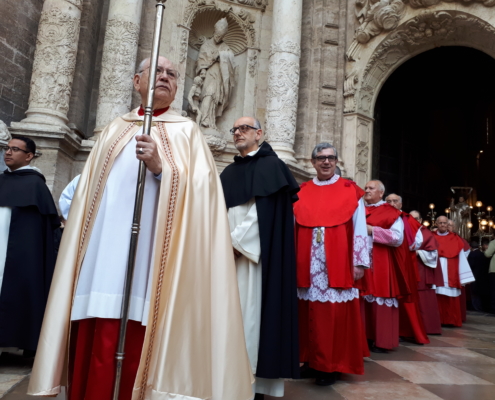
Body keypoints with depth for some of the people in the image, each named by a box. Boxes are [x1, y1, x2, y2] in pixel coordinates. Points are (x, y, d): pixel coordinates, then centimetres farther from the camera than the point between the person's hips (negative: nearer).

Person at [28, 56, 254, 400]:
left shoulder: (186, 131, 11)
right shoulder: (115, 129, 20)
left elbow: (199, 189, -3)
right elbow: (88, 192, 18)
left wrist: (161, 168, -17)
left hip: (149, 257, -3)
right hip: (105, 255, 3)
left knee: (139, 349, -5)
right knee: (94, 346, 1)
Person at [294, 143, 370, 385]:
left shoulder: (351, 191, 4)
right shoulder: (301, 192, 10)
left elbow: (359, 228, 2)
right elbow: (293, 228, 10)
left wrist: (359, 262, -4)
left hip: (338, 264, -2)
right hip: (307, 265, 3)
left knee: (335, 314, -1)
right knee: (309, 313, 6)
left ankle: (332, 365, 12)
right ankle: (313, 360, 21)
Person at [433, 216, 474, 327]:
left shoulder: (455, 238, 9)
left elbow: (462, 257, 5)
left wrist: (464, 277, -1)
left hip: (451, 273, 1)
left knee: (451, 298, -1)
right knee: (437, 296, -4)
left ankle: (451, 320, 8)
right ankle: (438, 320, 2)